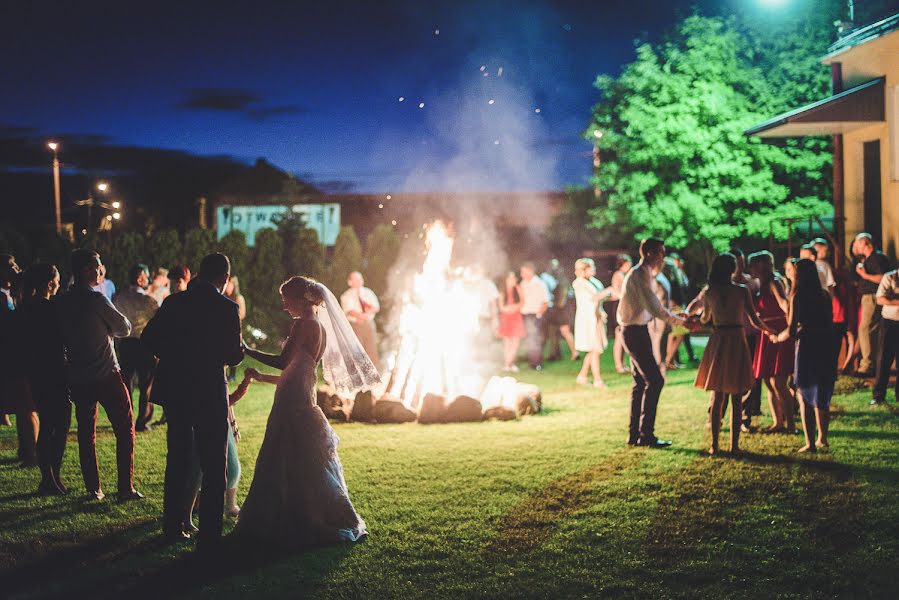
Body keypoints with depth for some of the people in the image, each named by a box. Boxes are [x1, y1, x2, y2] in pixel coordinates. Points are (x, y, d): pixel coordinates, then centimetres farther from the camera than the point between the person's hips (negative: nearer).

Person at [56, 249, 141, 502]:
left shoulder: (62, 302, 4)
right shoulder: (96, 299, -14)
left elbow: (62, 338, 13)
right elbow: (124, 328, -4)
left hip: (77, 378, 6)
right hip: (106, 375, -6)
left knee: (86, 433, 13)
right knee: (125, 429, 4)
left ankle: (93, 489, 14)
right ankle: (125, 488, 1)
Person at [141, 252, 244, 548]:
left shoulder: (174, 302, 1)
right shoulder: (226, 308, -11)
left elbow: (148, 337, 6)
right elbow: (233, 355, -12)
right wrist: (239, 349, 10)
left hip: (175, 391, 5)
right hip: (210, 393, -5)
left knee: (177, 461, 19)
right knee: (214, 468, 4)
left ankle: (173, 526, 27)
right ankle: (209, 537, 2)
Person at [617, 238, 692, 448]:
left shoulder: (643, 274, 15)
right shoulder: (640, 275, -17)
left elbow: (653, 308, 18)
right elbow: (655, 309, -23)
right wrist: (682, 322, -17)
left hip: (636, 332, 10)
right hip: (636, 333, -10)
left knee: (641, 382, 13)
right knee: (654, 380, -10)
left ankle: (634, 434, 17)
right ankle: (646, 434, -7)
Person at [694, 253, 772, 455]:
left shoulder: (709, 292, -1)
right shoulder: (742, 290, -6)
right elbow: (755, 321, -5)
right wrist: (769, 330, 15)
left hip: (717, 342, 2)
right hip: (737, 342, -2)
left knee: (717, 397, 10)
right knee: (736, 398, 6)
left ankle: (714, 444, 8)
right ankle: (734, 445, 6)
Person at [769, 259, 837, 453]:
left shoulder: (798, 296, -9)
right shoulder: (824, 295, 7)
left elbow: (791, 331, -11)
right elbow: (830, 323, 11)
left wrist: (776, 337, 7)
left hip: (806, 346, -5)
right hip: (826, 347, 5)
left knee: (806, 397, 3)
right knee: (822, 396, 16)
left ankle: (810, 443, 3)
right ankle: (822, 438, 25)